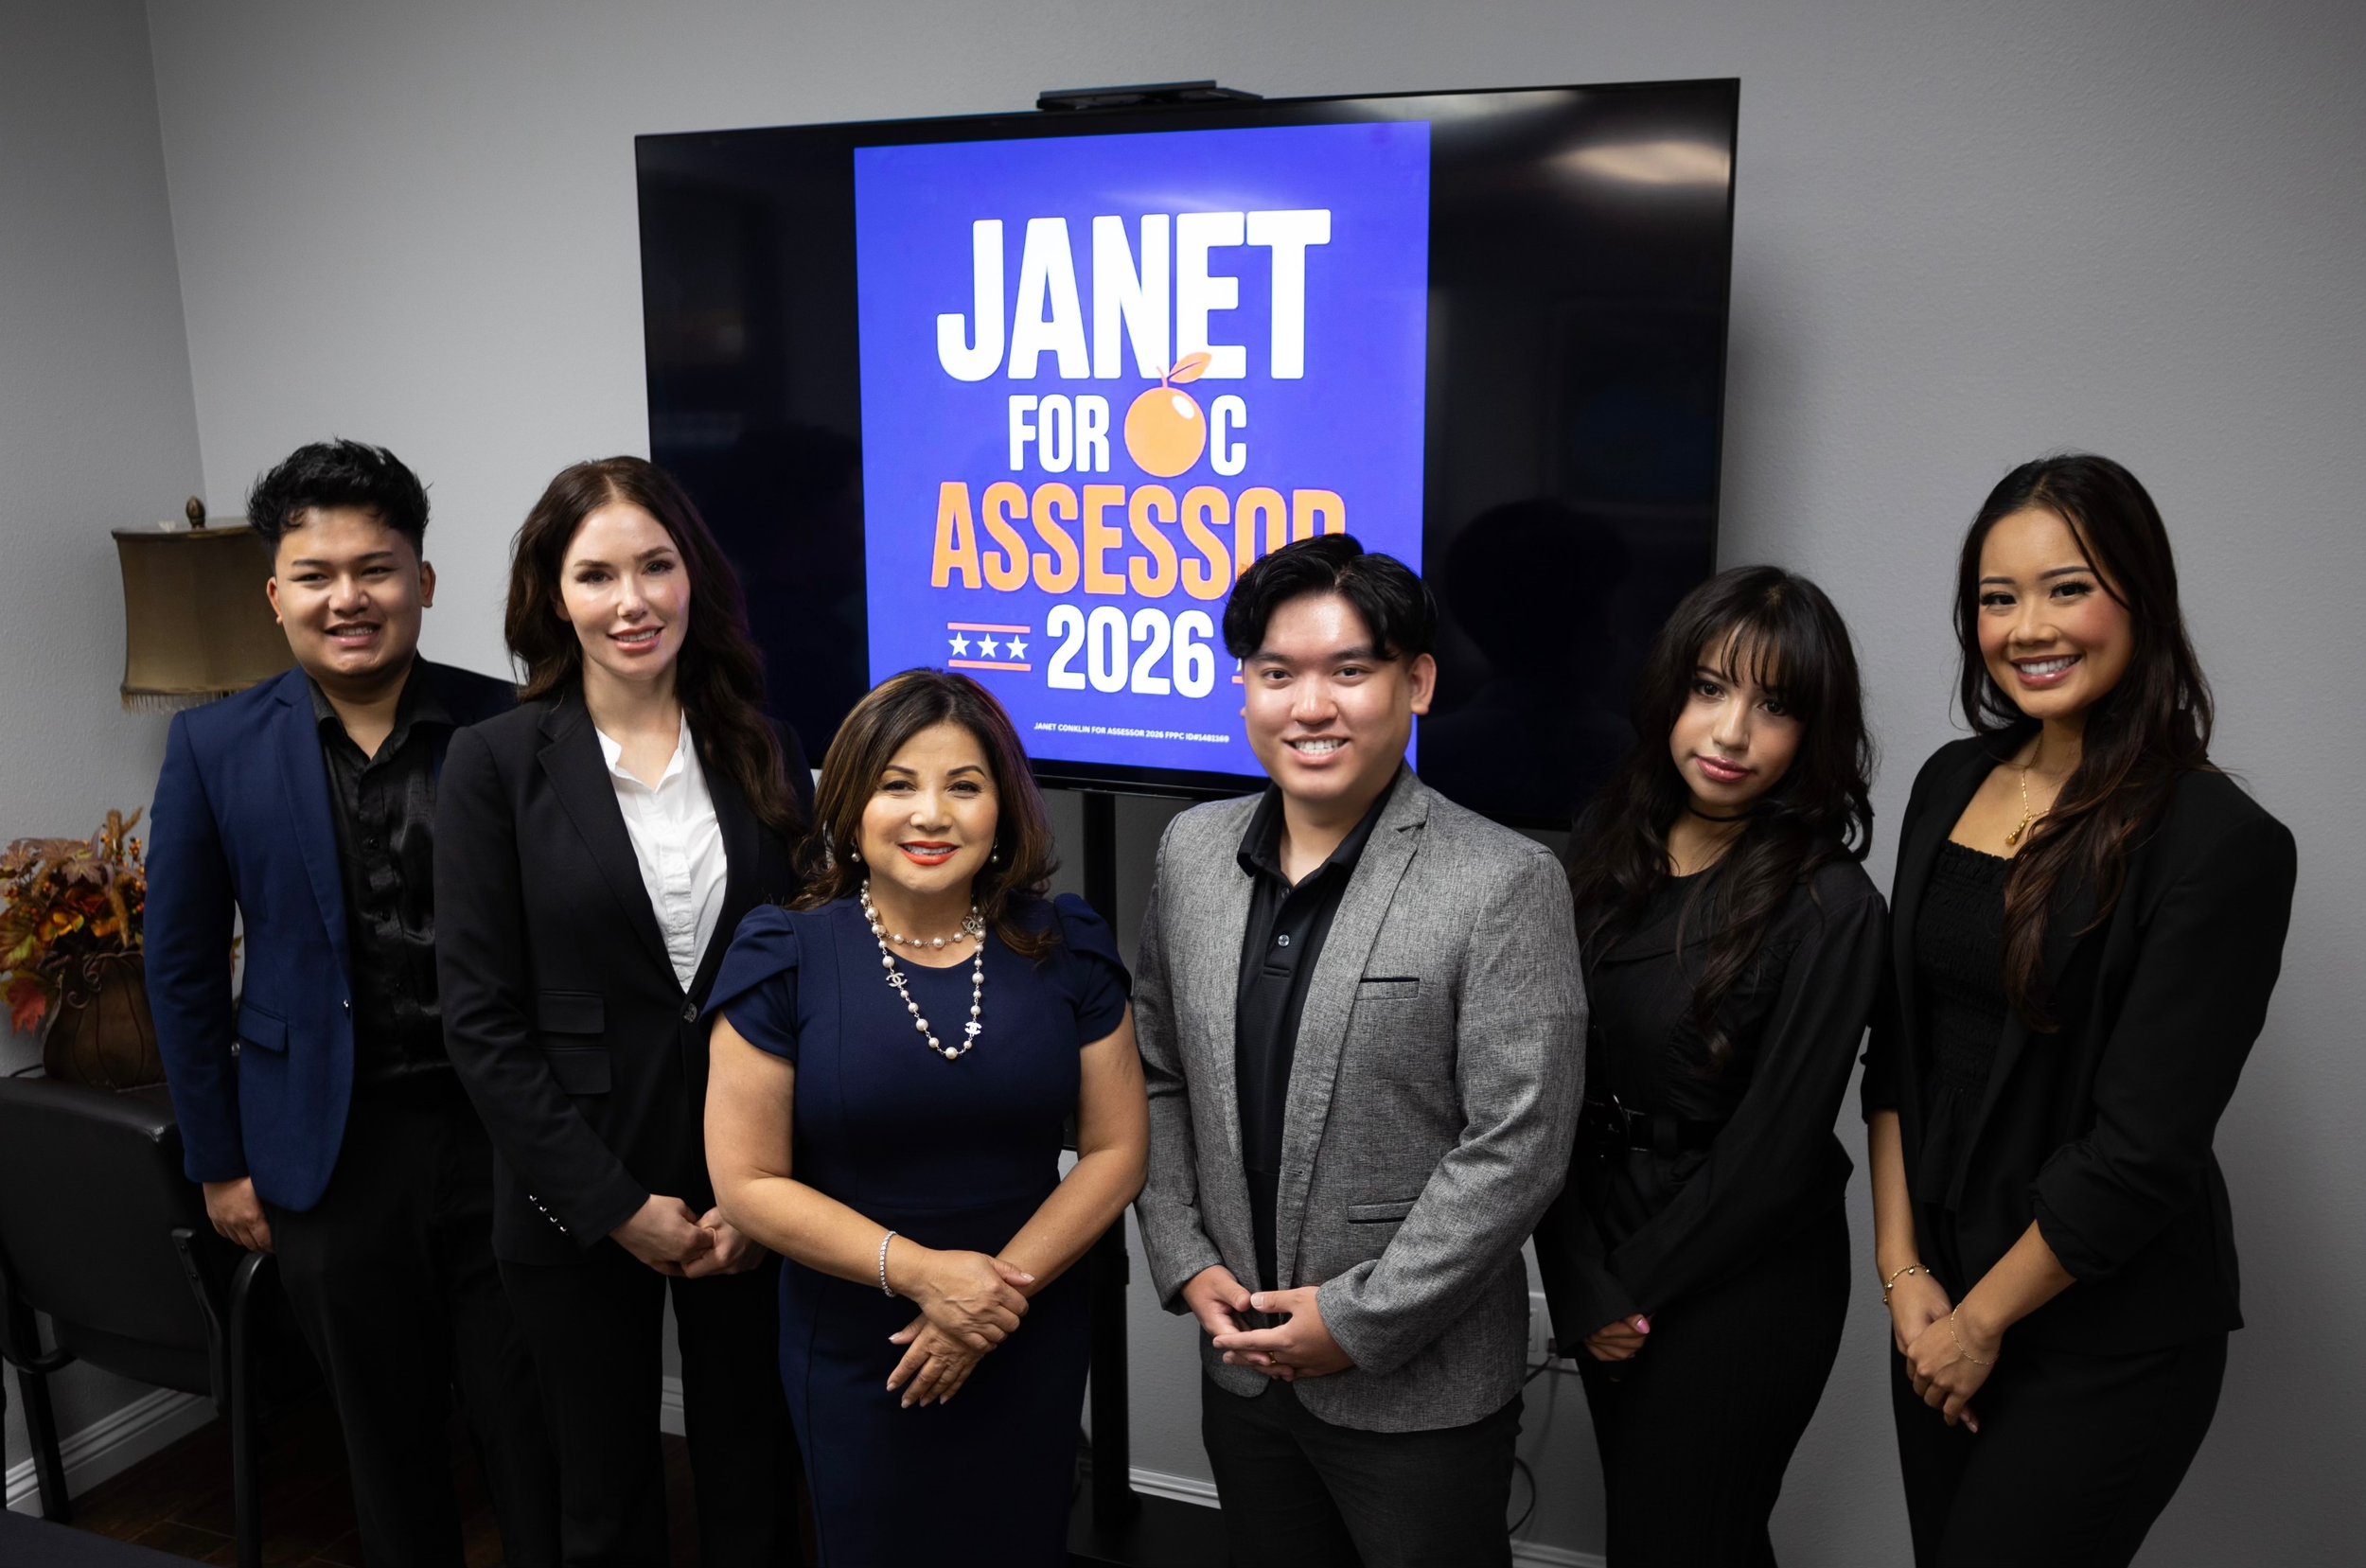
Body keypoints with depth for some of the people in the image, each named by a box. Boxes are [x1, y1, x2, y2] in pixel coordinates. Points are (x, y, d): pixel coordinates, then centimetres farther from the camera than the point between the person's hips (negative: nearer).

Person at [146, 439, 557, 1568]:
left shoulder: (508, 728, -6)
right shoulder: (216, 748, -2)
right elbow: (184, 971, 5)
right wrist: (218, 1163, 5)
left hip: (501, 1131, -1)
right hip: (334, 1147, 1)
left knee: (529, 1422, 9)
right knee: (387, 1434, 17)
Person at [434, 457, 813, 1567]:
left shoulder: (762, 753, 2)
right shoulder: (496, 761, -6)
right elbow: (482, 1018, -8)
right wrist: (617, 1205, -11)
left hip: (749, 1198, 2)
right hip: (577, 1205, -1)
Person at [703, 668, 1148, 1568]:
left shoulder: (1065, 949, -4)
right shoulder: (785, 960, -9)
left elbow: (1116, 1148, -2)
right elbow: (747, 1180, -10)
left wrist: (1007, 1285, -13)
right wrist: (919, 1271, -19)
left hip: (1033, 1350, 2)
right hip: (853, 1358, -1)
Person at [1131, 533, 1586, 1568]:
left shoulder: (1504, 886, -16)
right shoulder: (1191, 851, 1)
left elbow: (1517, 1148, -17)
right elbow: (1159, 1074, 8)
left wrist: (1358, 1320, -16)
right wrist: (1185, 1261, -1)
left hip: (1420, 1394, -4)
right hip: (1240, 1369, 5)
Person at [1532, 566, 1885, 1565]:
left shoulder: (1829, 910, -20)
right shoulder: (1608, 844, -4)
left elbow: (1771, 1155, -17)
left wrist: (1636, 1283, -8)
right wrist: (1582, 1284, -8)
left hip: (1741, 1286, -5)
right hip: (1605, 1272, 5)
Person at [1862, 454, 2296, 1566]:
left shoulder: (2219, 843, -17)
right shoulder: (1951, 783, 2)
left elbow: (2143, 1149, -18)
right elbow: (1896, 1047, 4)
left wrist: (1981, 1321, -10)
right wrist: (1901, 1269, -1)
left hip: (2107, 1338, -5)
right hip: (1941, 1293, 5)